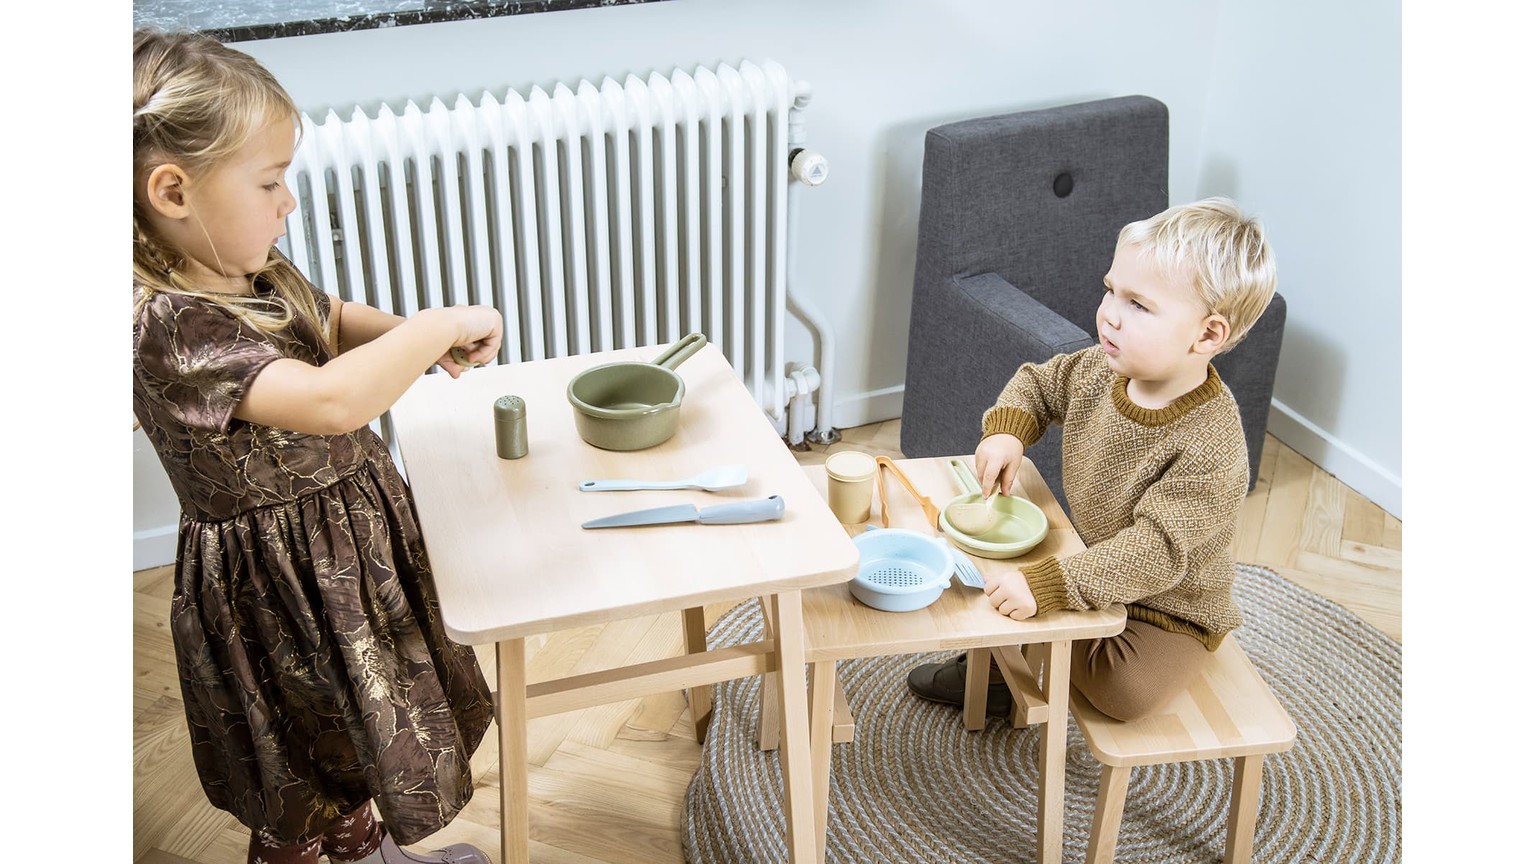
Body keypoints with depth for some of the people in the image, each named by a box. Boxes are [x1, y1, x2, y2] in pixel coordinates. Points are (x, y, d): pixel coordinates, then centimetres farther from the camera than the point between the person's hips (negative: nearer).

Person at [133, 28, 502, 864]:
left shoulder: (257, 271, -4)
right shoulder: (168, 326, -32)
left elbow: (333, 321, 17)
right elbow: (327, 400, -45)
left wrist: (405, 335, -5)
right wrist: (439, 327, -31)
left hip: (346, 537, 9)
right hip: (282, 582, -9)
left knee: (357, 728, 31)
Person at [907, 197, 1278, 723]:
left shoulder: (1210, 447, -33)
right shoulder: (1100, 371, -11)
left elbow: (1155, 552, -38)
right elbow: (1037, 383, 10)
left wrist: (1047, 585, -46)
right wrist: (1007, 430, -12)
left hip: (1170, 608, -6)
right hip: (1093, 565, 7)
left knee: (1125, 689, -28)